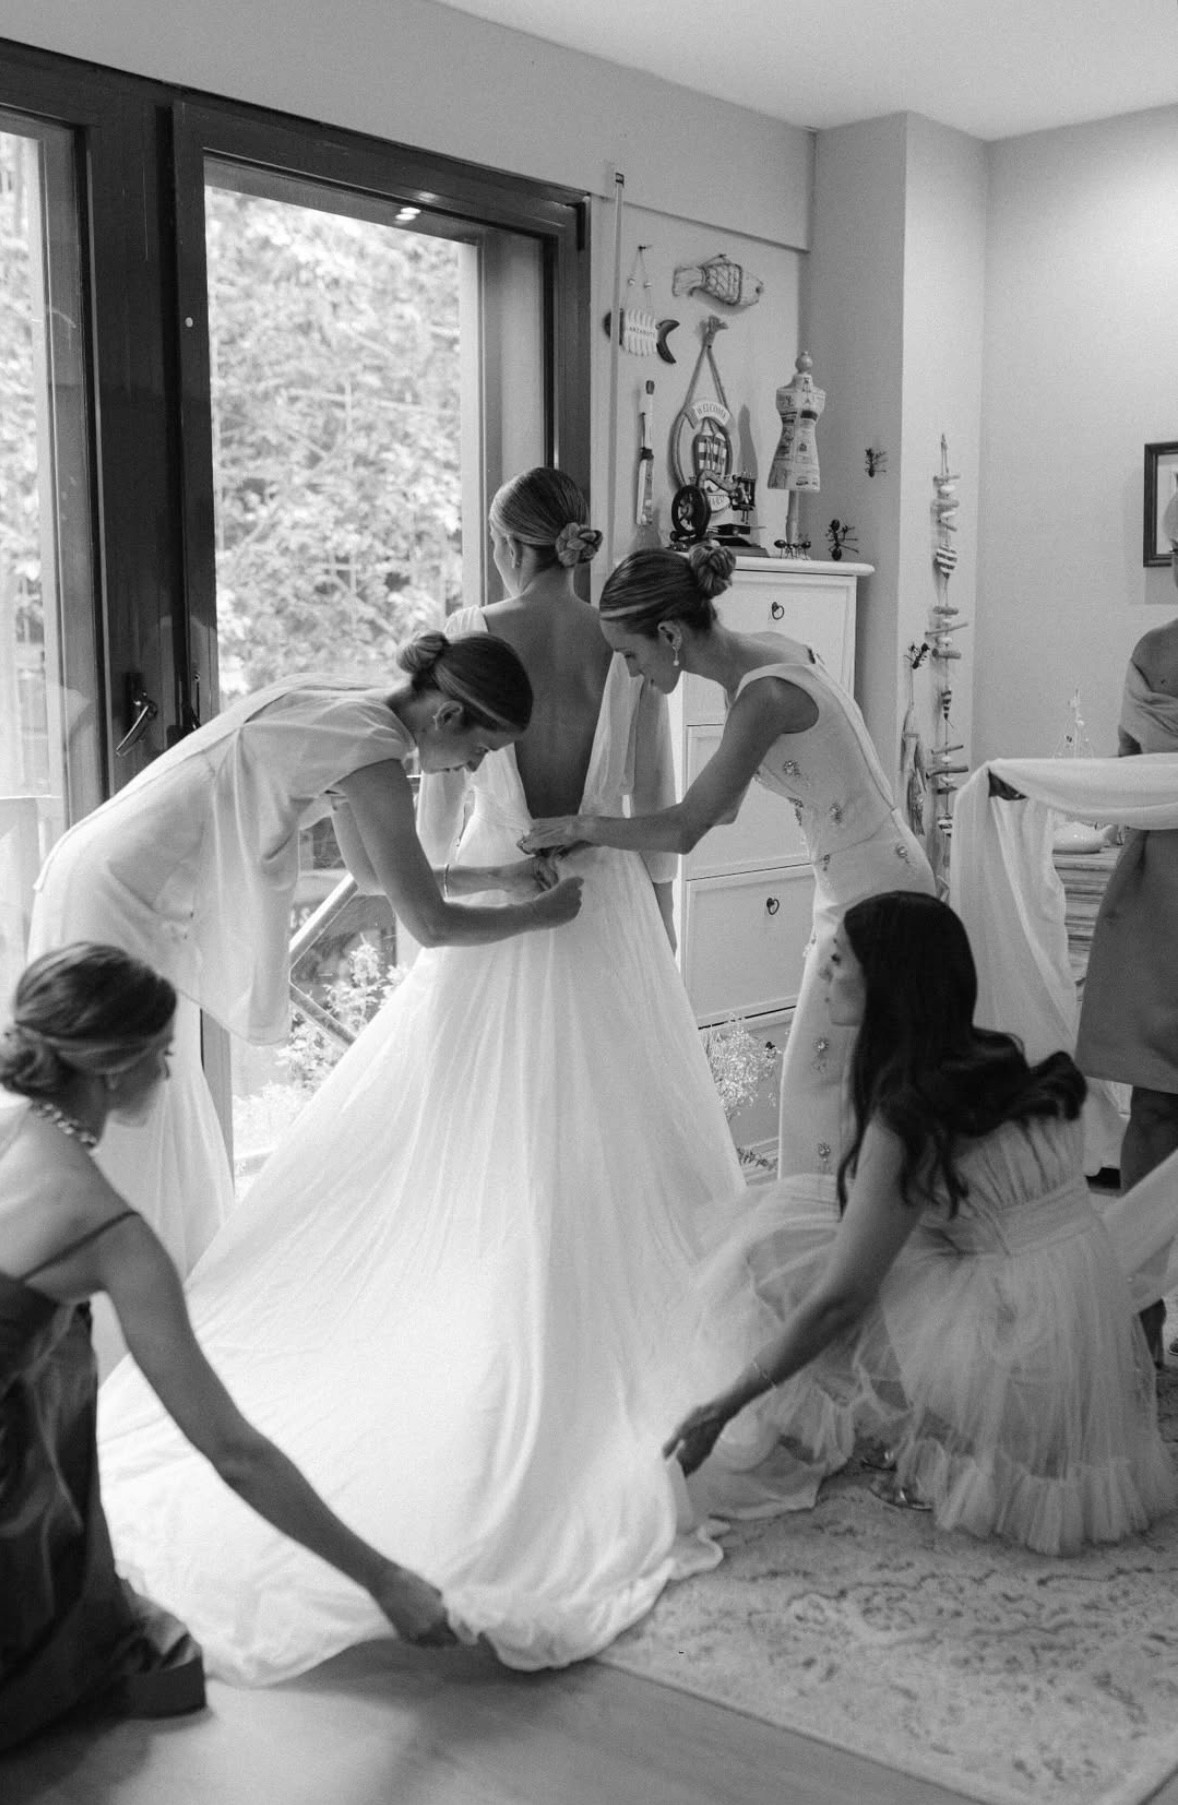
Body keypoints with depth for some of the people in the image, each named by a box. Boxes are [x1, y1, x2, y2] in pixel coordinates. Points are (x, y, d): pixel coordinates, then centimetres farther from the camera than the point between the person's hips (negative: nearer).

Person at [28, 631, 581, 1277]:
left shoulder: (339, 708, 8)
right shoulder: (373, 748, -20)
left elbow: (375, 868, 20)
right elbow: (431, 924, -18)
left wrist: (496, 878, 20)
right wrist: (543, 912, -3)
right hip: (113, 905, -10)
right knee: (117, 1130, -1)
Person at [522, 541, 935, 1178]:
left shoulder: (764, 696, -25)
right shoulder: (761, 652, 3)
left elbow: (685, 829, -22)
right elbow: (722, 807, 11)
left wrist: (582, 827, -9)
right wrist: (601, 826, 7)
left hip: (874, 893, -9)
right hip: (866, 880, 9)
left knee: (818, 1077, -1)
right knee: (845, 1077, 15)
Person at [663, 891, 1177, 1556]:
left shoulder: (907, 1120, -19)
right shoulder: (999, 1059, 4)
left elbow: (838, 1299, -17)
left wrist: (724, 1407, -8)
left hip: (1024, 1364, -8)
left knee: (795, 1249, -3)